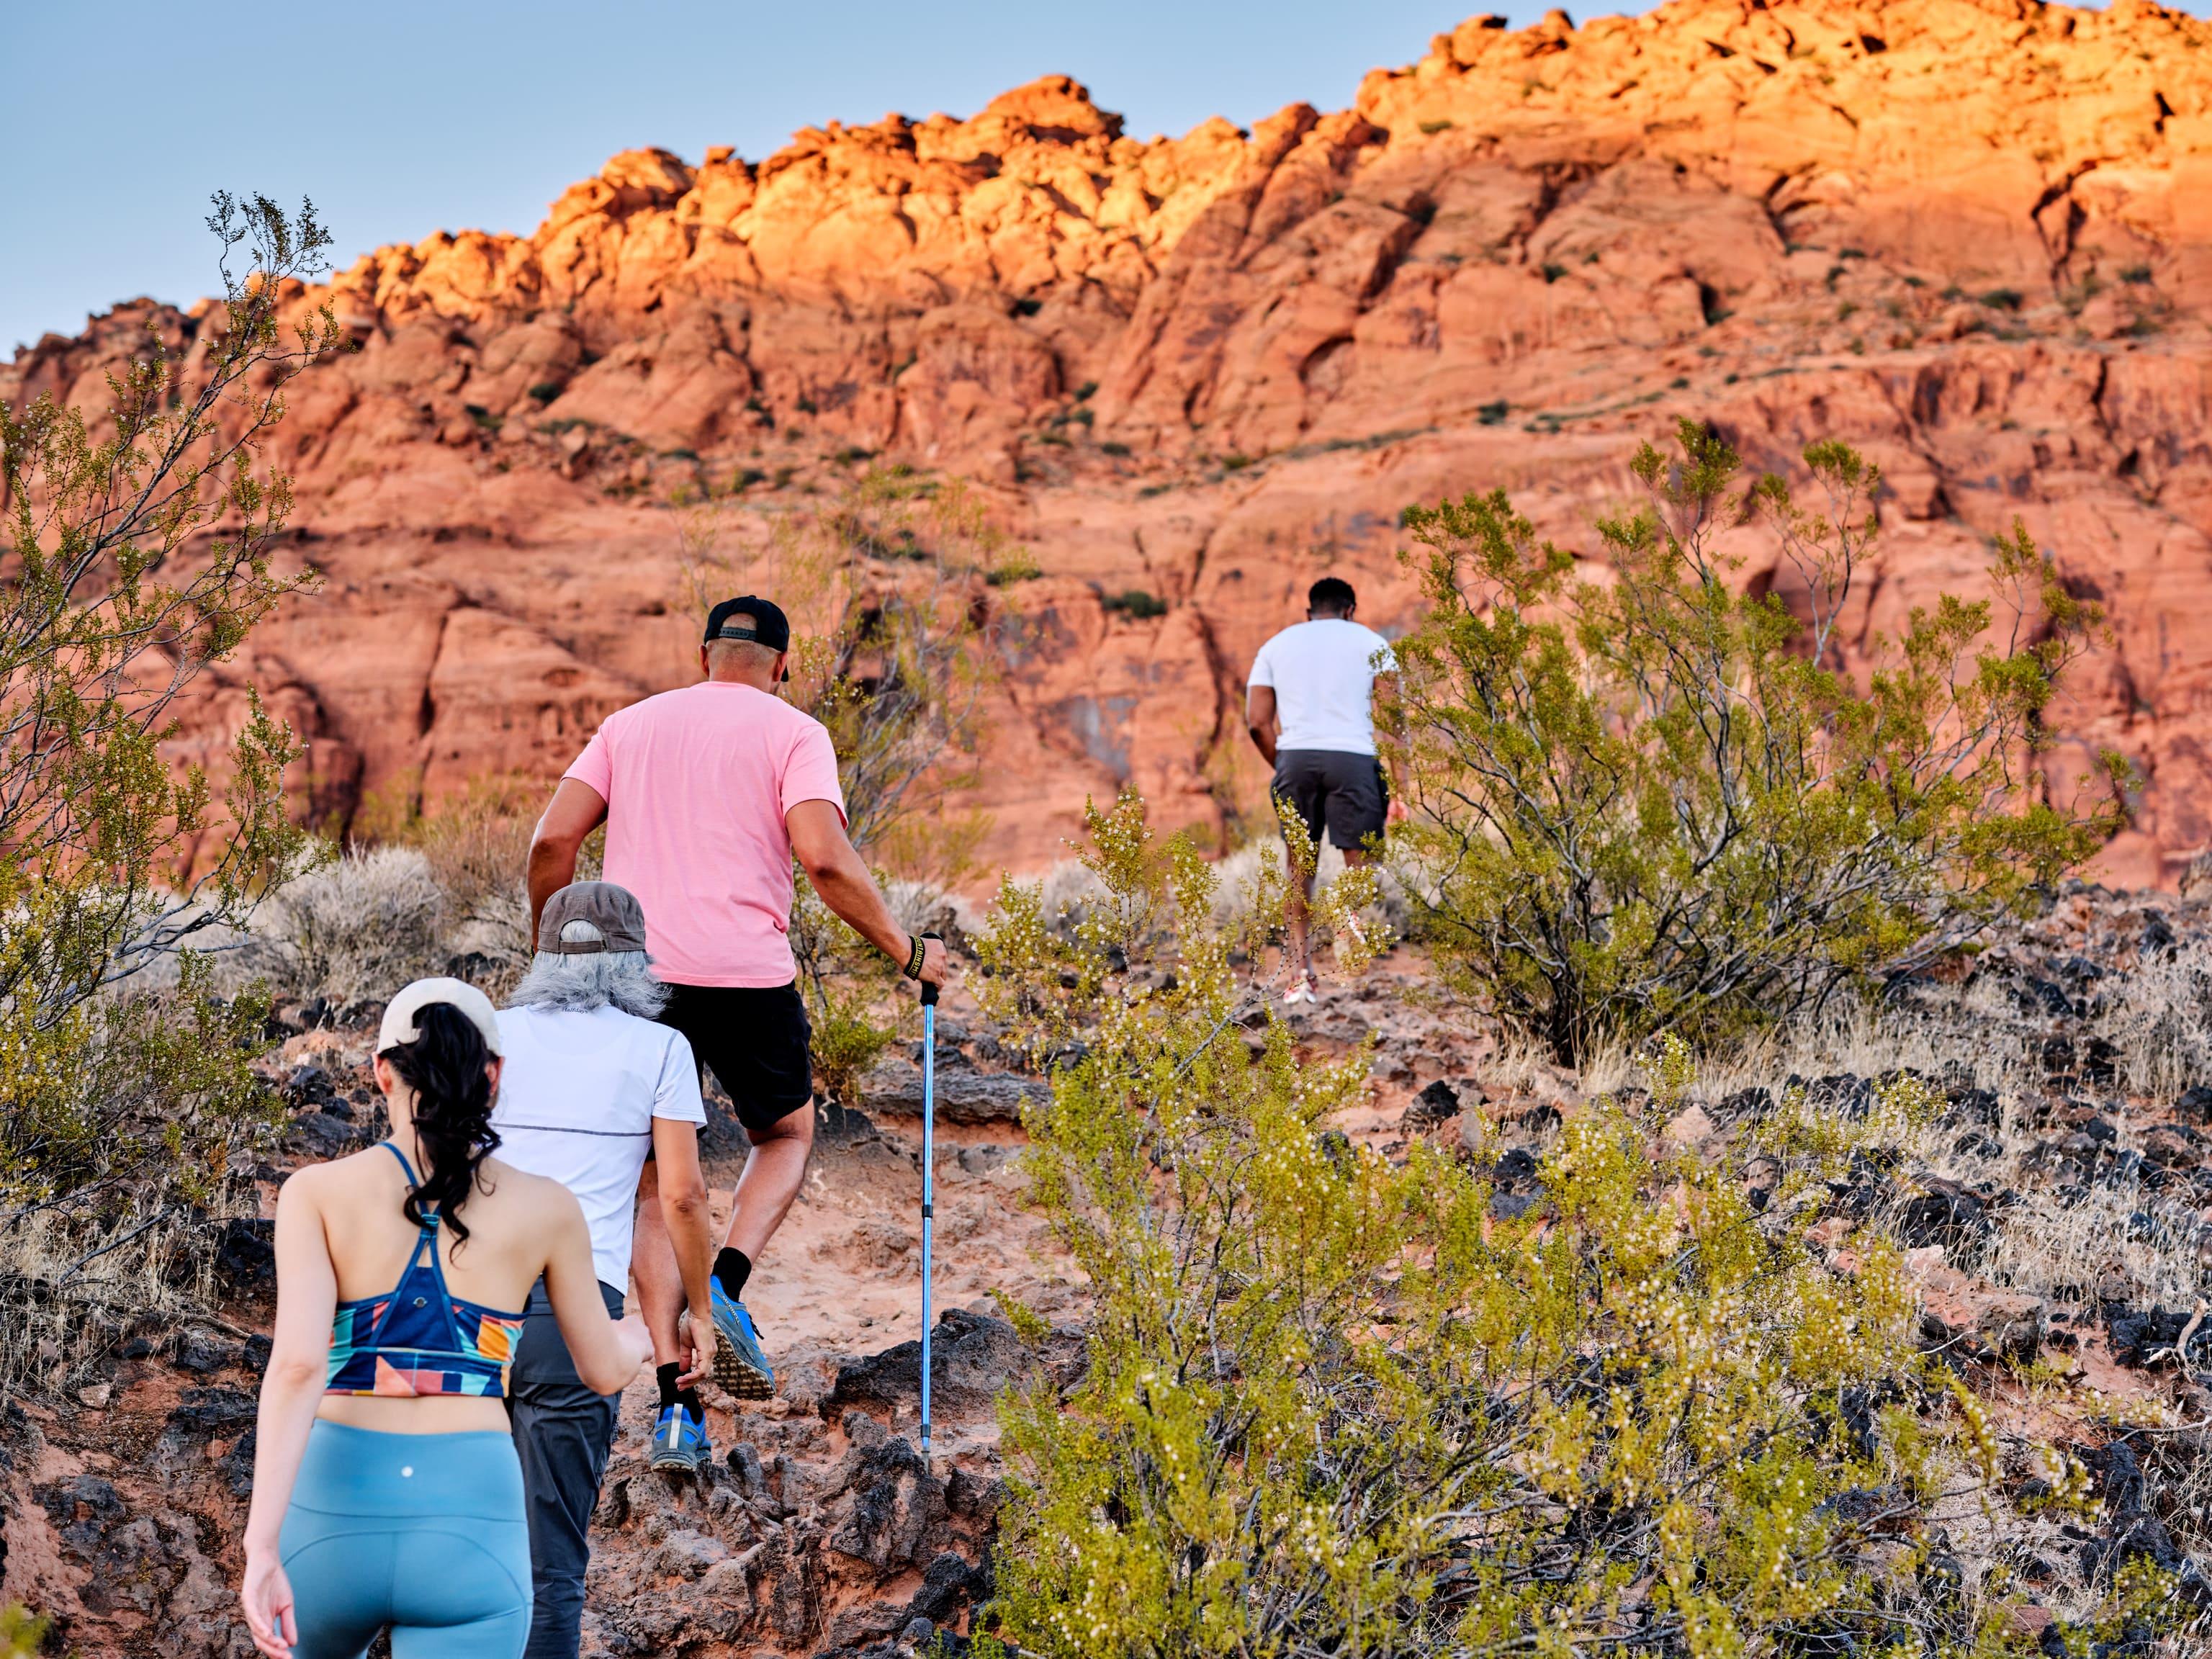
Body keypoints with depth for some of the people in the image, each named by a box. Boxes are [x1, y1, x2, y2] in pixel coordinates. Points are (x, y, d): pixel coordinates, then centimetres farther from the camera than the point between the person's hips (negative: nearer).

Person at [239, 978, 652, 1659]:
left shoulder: (318, 1193, 0)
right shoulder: (547, 1210, 4)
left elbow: (296, 1362, -14)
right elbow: (604, 1371, 17)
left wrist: (262, 1546, -18)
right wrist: (635, 1339, 41)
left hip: (336, 1509, 1)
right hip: (471, 1523, -1)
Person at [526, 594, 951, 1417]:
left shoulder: (630, 723, 15)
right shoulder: (794, 733, 4)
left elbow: (552, 839, 5)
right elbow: (824, 858, -12)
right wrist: (907, 952, -2)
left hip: (635, 975, 3)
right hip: (747, 975, -3)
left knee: (657, 1175, 10)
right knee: (788, 1134, 21)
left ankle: (667, 1369, -1)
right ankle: (725, 1286, -4)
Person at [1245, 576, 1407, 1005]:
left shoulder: (1276, 645, 19)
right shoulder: (1370, 642, 12)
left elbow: (1257, 722, 10)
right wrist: (1399, 789, 2)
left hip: (1295, 759, 2)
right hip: (1353, 758, -2)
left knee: (1300, 869, 9)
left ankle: (1298, 975, 2)